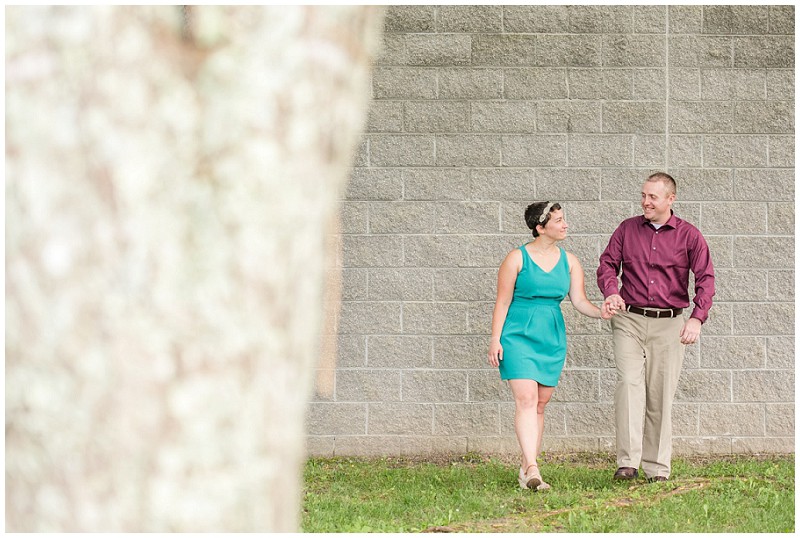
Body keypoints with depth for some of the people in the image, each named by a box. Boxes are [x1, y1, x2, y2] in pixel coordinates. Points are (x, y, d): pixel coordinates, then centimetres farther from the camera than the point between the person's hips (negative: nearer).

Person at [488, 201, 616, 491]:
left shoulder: (569, 261, 7)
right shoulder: (517, 258, -6)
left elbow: (579, 301, 4)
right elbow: (503, 302, -4)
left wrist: (600, 312, -16)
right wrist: (495, 340, -9)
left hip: (552, 338, 5)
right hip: (518, 335, -5)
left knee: (540, 404, 7)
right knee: (526, 399, -18)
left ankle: (525, 470, 15)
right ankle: (532, 469, -27)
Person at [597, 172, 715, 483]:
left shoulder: (689, 235, 4)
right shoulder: (627, 229, 10)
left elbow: (705, 279, -1)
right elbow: (607, 264, 9)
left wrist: (697, 319, -15)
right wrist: (611, 292, -13)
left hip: (669, 325, 0)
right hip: (629, 320, 0)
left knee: (661, 395, 2)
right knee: (629, 382, -17)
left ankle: (657, 468, 10)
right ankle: (627, 463, -21)